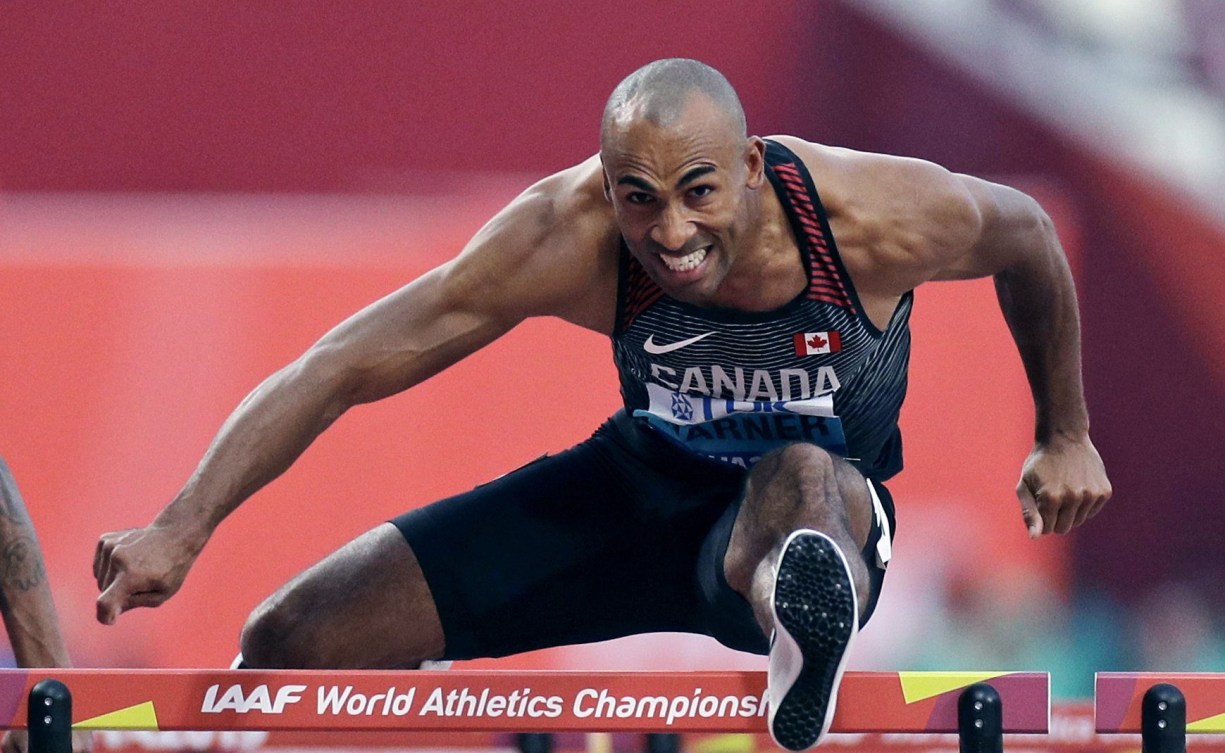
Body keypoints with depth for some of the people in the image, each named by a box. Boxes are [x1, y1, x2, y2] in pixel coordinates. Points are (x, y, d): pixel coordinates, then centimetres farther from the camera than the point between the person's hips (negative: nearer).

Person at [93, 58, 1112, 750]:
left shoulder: (879, 218, -27)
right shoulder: (569, 240, -26)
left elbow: (1026, 236, -4)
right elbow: (341, 368, -25)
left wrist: (1066, 435, 10)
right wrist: (183, 529, -35)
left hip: (830, 516, -3)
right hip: (644, 486, 3)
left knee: (800, 481, -45)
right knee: (292, 642, -7)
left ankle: (811, 615, -79)